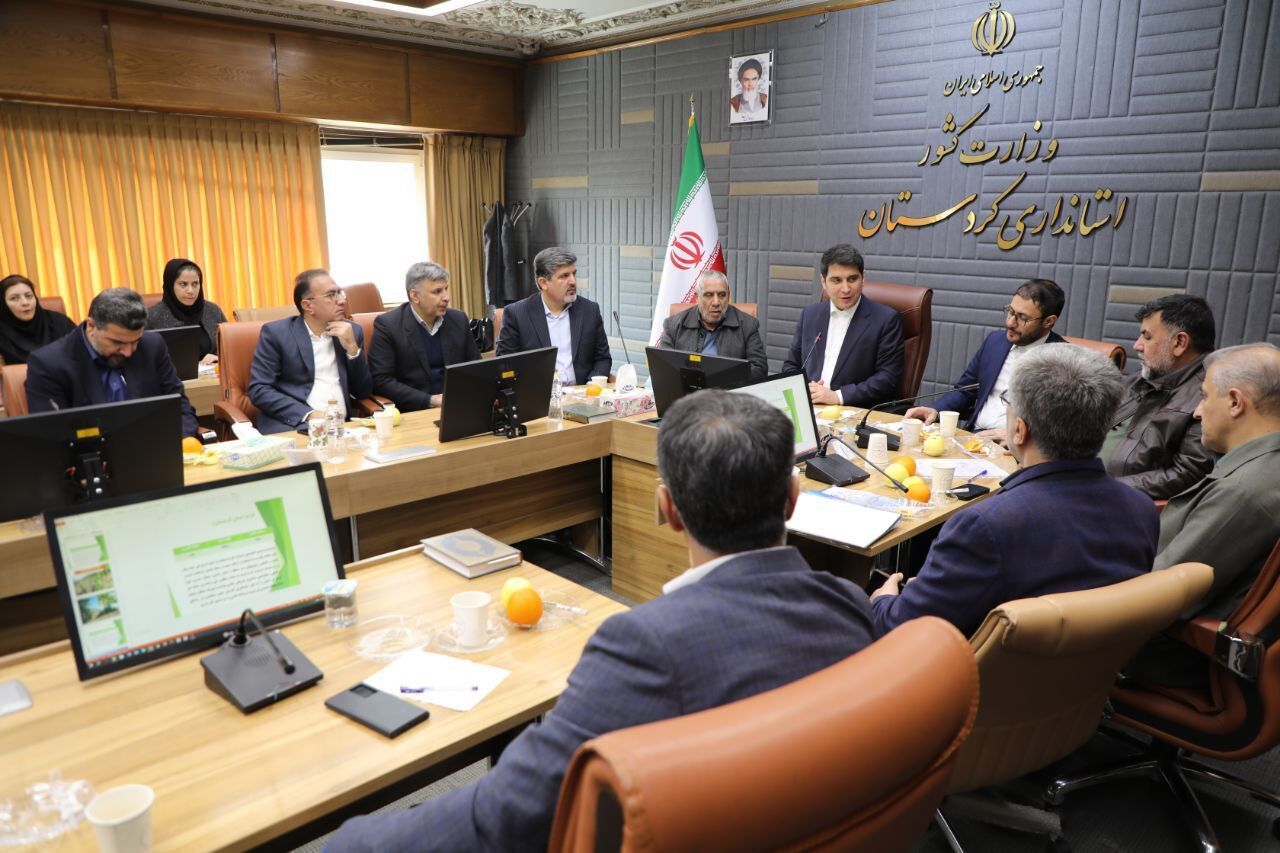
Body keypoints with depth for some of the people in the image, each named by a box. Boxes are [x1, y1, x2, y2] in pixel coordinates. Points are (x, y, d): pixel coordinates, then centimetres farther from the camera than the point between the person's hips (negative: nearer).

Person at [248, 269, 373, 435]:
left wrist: (352, 348, -5)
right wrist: (308, 414, -16)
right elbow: (258, 389, -5)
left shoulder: (352, 331, 11)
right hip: (292, 426, -3)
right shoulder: (276, 332, 1)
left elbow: (364, 392, 9)